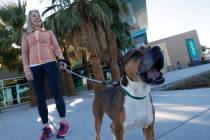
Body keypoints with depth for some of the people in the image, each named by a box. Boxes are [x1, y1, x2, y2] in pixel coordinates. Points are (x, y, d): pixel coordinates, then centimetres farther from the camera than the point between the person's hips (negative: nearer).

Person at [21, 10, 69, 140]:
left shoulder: (49, 32, 18)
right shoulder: (26, 35, 18)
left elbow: (56, 47, 9)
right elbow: (24, 53, 10)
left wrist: (61, 60, -9)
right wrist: (26, 68, -3)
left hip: (50, 63, -1)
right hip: (35, 67, 1)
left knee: (56, 93, -8)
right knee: (40, 98, 1)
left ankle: (64, 123, 0)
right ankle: (46, 127, 9)